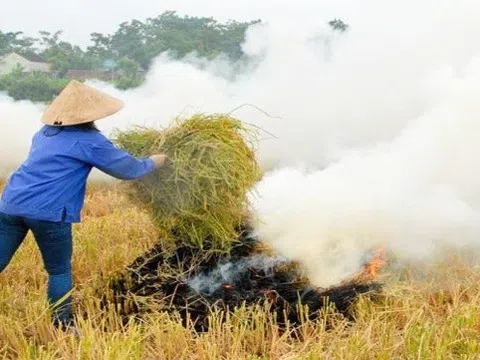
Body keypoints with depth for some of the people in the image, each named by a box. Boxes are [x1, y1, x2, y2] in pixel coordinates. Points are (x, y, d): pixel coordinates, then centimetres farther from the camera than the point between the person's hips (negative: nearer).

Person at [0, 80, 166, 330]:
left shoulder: (45, 132, 19)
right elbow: (129, 170, 3)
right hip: (48, 212, -6)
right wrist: (153, 162, 23)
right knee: (59, 271, 10)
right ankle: (63, 327, 17)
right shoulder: (89, 141, -2)